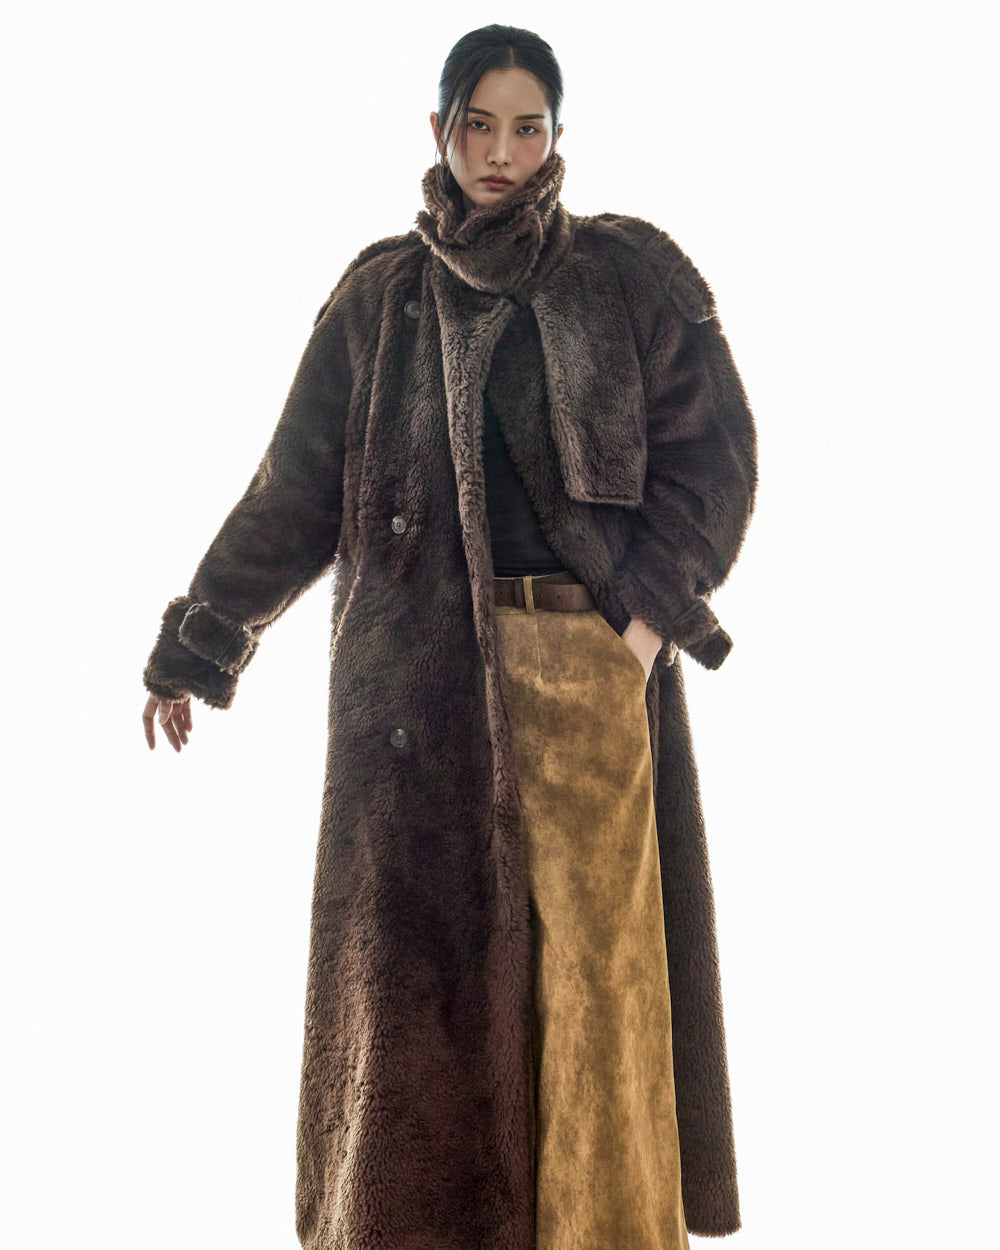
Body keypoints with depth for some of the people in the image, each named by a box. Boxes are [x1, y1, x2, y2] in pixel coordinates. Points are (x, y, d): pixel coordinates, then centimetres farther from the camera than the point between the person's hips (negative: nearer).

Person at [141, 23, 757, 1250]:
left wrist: (649, 618, -8)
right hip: (421, 666, 1)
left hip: (591, 658, -1)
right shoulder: (379, 294, 11)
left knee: (595, 951, -3)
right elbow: (297, 485, 10)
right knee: (429, 952, 1)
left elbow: (712, 450, 3)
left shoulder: (632, 273, 8)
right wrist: (198, 641, 9)